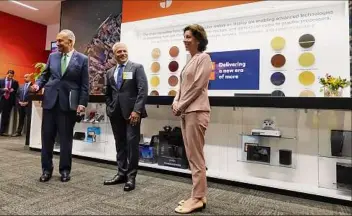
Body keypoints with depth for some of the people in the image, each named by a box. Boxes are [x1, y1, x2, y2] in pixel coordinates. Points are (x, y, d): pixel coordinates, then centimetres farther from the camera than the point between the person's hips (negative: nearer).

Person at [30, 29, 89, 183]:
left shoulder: (82, 59, -1)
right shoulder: (52, 56, 11)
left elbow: (84, 84, -4)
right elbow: (45, 74, 17)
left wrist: (82, 103, -10)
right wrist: (38, 84, -4)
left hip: (68, 103, -4)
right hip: (50, 101, 4)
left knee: (66, 138, 4)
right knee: (47, 136, 7)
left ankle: (65, 170, 18)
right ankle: (47, 169, 21)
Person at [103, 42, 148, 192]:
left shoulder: (137, 67, 1)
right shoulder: (110, 72, 17)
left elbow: (143, 90, -9)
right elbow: (107, 93, 22)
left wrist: (137, 110, -17)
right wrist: (110, 109, 9)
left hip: (132, 111, -5)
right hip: (116, 113, 5)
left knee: (132, 143, -5)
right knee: (120, 144, 9)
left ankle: (131, 176, 6)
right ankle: (121, 173, 19)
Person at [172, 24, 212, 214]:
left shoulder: (203, 58, -5)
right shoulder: (190, 60, 21)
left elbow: (197, 86, -13)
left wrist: (180, 106, -8)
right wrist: (176, 103, 3)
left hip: (196, 112, -9)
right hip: (186, 112, 9)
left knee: (195, 157, -4)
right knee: (192, 156, 11)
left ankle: (198, 198, 8)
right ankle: (199, 195, 22)